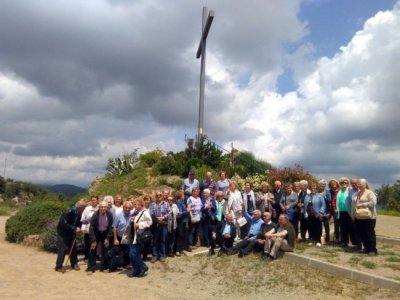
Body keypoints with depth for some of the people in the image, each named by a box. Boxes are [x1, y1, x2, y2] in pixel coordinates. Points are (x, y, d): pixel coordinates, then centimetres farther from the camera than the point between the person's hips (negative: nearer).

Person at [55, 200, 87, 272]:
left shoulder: (78, 213, -6)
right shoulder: (68, 212, -28)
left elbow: (78, 222, 7)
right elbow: (63, 224, -30)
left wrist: (78, 227, -15)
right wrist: (74, 228, -29)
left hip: (71, 233, 7)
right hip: (62, 232, -7)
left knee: (73, 248, 8)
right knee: (62, 249, -7)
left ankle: (74, 264, 19)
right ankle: (59, 266, 4)